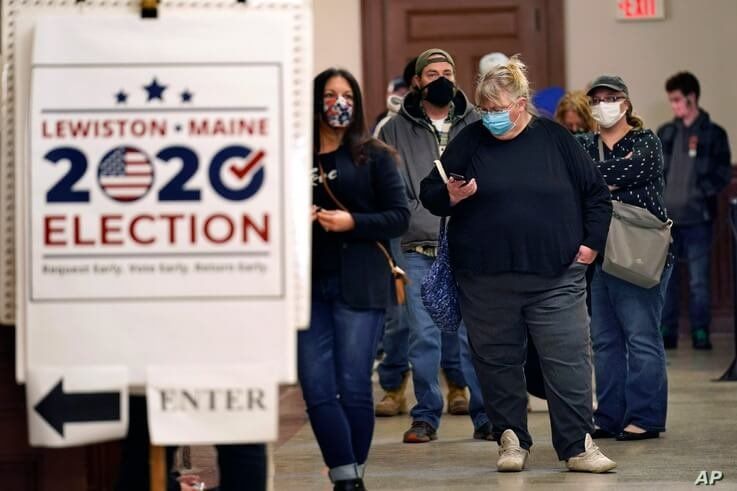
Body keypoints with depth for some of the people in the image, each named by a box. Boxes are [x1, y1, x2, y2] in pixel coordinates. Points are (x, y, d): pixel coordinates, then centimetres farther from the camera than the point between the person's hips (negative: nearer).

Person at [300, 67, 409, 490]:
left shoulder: (373, 156, 4)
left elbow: (400, 217, 0)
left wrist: (352, 222, -14)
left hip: (359, 285, -2)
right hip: (308, 284, 2)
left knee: (353, 386, -2)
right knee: (316, 388, -4)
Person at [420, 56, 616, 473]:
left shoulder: (555, 139, 5)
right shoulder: (470, 142, 6)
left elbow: (597, 194, 11)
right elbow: (429, 195, 8)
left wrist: (591, 243, 4)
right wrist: (453, 196, -12)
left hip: (555, 277, -1)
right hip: (486, 279, 1)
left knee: (568, 360, -3)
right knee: (497, 361, 6)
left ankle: (578, 446, 3)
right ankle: (512, 441, 18)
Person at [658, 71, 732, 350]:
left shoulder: (714, 134, 1)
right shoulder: (665, 133, 11)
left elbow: (722, 174, -1)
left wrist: (700, 194, -12)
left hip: (697, 218, -3)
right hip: (666, 217, 3)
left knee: (699, 281, 0)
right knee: (665, 279, 6)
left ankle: (700, 333, 7)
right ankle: (666, 332, 12)